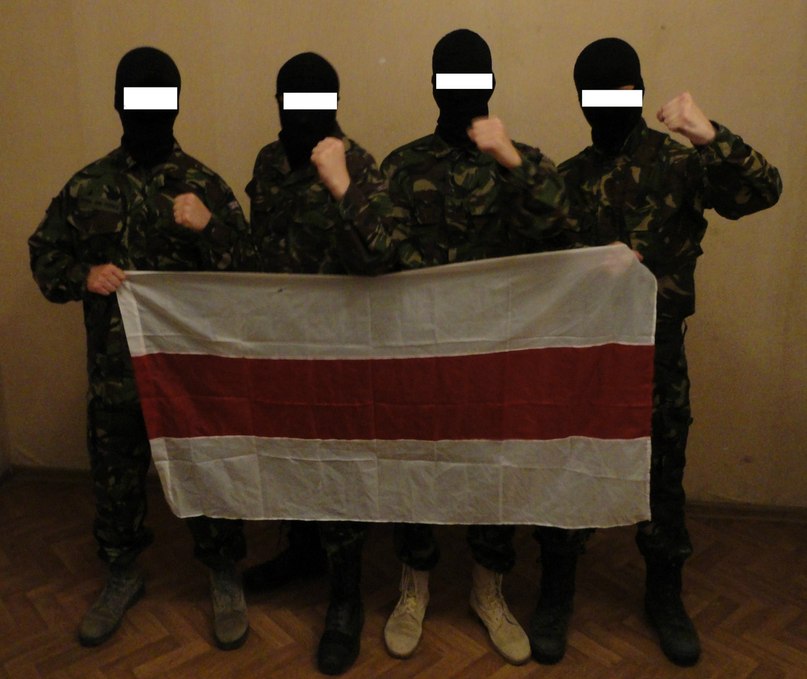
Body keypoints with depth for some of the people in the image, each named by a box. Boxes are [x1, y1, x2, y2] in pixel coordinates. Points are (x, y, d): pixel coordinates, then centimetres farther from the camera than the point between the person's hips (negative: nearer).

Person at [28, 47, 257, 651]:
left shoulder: (205, 187, -5)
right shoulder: (87, 187, 2)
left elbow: (248, 277, -8)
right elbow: (44, 256, 10)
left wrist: (210, 227, -25)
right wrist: (84, 276, -11)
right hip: (115, 370, 3)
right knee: (115, 480, 17)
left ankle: (225, 578, 33)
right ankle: (123, 575, 43)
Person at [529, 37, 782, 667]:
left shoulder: (681, 163, -1)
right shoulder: (569, 177, 6)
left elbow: (764, 189, -17)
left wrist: (711, 136, -30)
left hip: (658, 355, -1)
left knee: (662, 480, 13)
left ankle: (665, 596, 35)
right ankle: (556, 594, 29)